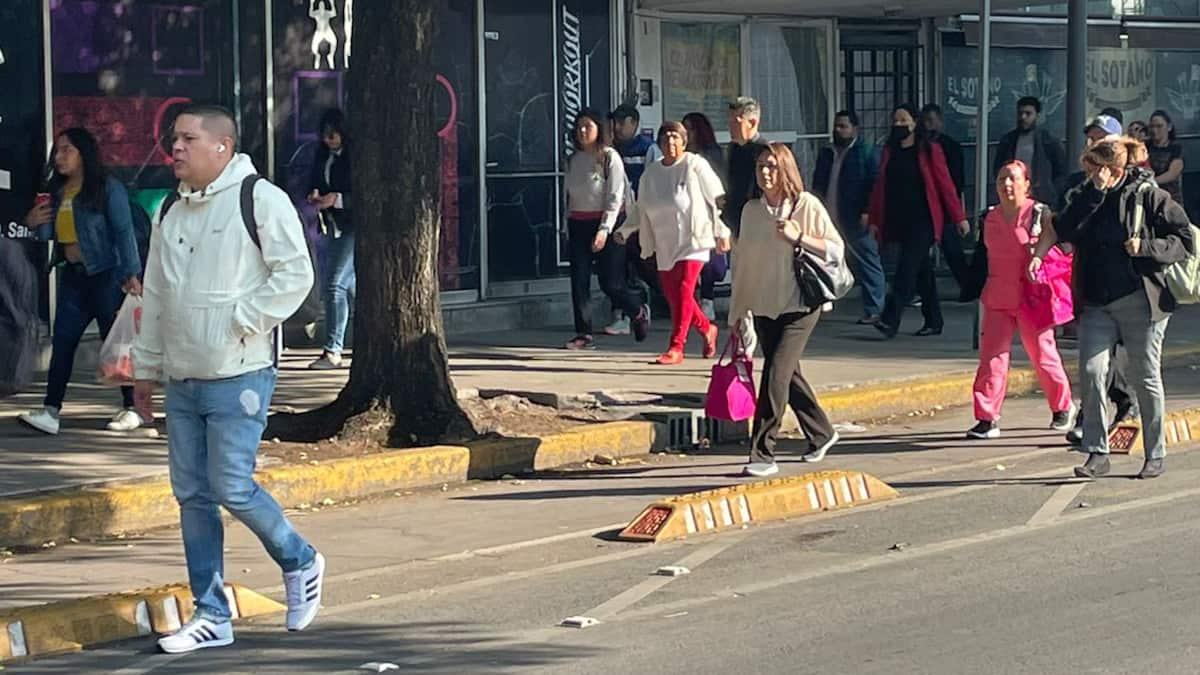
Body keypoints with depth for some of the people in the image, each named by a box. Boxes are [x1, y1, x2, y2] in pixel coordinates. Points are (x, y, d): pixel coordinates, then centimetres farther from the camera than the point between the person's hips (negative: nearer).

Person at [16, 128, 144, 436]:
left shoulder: (108, 188, -8)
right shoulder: (57, 191, 11)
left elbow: (124, 231, -11)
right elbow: (51, 233, 19)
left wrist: (131, 274, -17)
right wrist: (34, 223, -3)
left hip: (104, 274, -6)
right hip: (72, 274, 7)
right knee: (62, 341, 0)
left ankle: (132, 408, 10)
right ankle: (51, 410, -2)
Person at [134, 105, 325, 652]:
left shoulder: (261, 200, -8)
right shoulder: (171, 214, 15)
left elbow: (295, 273, -14)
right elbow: (156, 297, 21)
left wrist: (243, 322, -16)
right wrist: (146, 366, 21)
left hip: (239, 377, -7)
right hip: (182, 382, 7)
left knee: (232, 488, -11)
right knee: (192, 495, 6)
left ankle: (299, 564, 16)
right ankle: (211, 616, 13)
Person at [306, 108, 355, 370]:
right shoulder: (323, 155, 9)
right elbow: (314, 183, 21)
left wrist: (338, 199, -22)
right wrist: (315, 196, -2)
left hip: (353, 227, -8)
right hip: (334, 227, 8)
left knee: (335, 284, -13)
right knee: (349, 284, 13)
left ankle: (333, 351, -11)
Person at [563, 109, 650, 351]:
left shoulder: (609, 157, -6)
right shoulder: (573, 160, 11)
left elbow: (615, 197, -11)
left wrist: (604, 229, -18)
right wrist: (568, 230, 11)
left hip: (607, 223, -5)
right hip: (578, 224, 6)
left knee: (610, 283, -4)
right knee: (579, 280, -3)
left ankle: (639, 312, 23)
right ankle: (584, 333, 2)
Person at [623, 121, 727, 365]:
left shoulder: (695, 165, -6)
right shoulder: (651, 173, 9)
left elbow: (717, 197, -3)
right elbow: (642, 212, 15)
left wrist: (721, 232, -3)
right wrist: (647, 247, 15)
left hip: (693, 239, -6)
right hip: (665, 243, 6)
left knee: (683, 292, -14)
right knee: (672, 295, 8)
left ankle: (676, 347, -12)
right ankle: (707, 329, 31)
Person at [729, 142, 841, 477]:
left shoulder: (806, 205, -6)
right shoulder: (751, 210, 7)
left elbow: (836, 249, -6)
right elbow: (744, 261, 13)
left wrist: (798, 237, -19)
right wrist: (738, 312, 14)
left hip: (799, 305, -6)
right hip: (763, 308, 6)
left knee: (776, 373, -15)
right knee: (787, 374, 14)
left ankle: (763, 454, -13)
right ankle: (821, 433, 35)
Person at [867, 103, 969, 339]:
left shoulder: (929, 151, -2)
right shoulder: (889, 152, 12)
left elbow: (945, 184, -3)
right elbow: (880, 187, 13)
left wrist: (959, 217, -4)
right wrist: (874, 220, 10)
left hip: (923, 219, -5)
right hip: (899, 220, 5)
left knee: (907, 266, -15)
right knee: (922, 270, 11)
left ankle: (891, 319, -22)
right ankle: (933, 321, 18)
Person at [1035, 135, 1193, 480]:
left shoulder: (1148, 196, -6)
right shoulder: (1088, 196, 9)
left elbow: (1185, 242, -6)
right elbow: (1062, 228, 1)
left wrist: (1145, 247, -17)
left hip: (1141, 300, -4)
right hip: (1097, 303, 4)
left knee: (1146, 378, 4)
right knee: (1091, 372, -7)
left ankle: (1155, 455, 16)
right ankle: (1097, 453, -2)